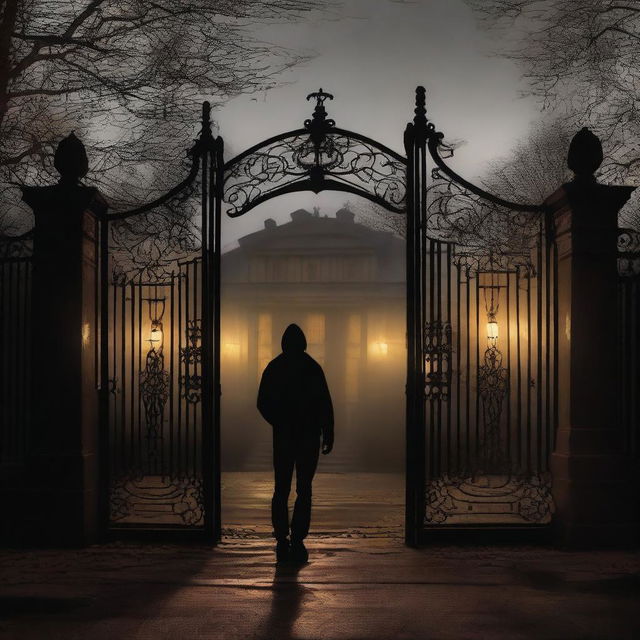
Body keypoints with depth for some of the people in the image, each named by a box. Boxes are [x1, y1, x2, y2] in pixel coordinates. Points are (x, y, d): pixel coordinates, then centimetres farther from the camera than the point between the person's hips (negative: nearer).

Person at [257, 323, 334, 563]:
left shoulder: (273, 368, 2)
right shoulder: (313, 368, -4)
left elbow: (263, 404, 4)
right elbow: (325, 405, -5)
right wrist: (328, 435, 1)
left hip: (282, 436, 2)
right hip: (309, 436, -1)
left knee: (281, 490, 9)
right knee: (304, 490, 3)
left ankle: (282, 542, 5)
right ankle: (297, 541, -5)